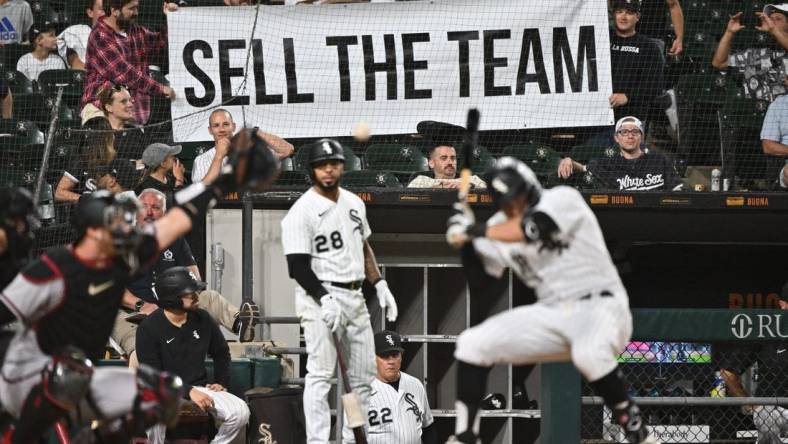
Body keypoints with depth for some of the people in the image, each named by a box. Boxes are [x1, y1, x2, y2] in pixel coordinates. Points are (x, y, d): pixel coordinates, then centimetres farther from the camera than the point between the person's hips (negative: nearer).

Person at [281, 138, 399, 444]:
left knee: (364, 375, 9)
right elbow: (298, 266, -16)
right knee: (320, 375, -11)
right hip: (319, 296, -8)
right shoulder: (301, 212, -12)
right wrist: (325, 300, -25)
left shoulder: (354, 203, 12)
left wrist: (381, 286, 14)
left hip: (354, 298, 8)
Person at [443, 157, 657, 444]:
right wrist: (466, 244, -8)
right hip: (551, 316, 6)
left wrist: (475, 231, -23)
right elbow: (483, 289, 6)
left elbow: (532, 229, -32)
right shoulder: (498, 229, 5)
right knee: (471, 344, -5)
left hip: (600, 306, -6)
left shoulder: (564, 199, -12)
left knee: (588, 353, -40)